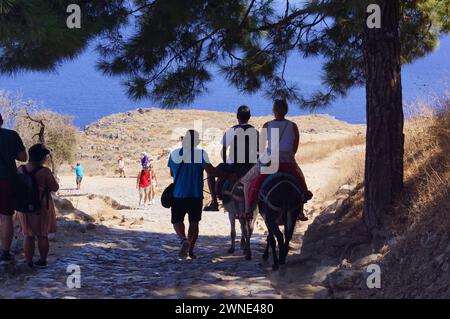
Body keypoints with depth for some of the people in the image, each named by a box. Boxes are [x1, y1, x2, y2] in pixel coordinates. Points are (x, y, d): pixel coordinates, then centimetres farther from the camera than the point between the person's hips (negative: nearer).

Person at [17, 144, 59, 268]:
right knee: (42, 235, 10)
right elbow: (55, 188, -10)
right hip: (42, 207, -3)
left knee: (28, 235, 11)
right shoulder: (45, 172, -18)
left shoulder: (20, 170, -6)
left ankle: (29, 261, 12)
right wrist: (52, 178, 7)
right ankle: (42, 261, 16)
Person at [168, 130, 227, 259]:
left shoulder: (174, 154, 0)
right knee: (194, 222, 13)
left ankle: (184, 240, -15)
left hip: (178, 195, 1)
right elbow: (210, 171, -19)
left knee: (177, 221, 13)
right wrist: (226, 174, -8)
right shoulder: (201, 154, -9)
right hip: (196, 195, -1)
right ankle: (190, 250, 9)